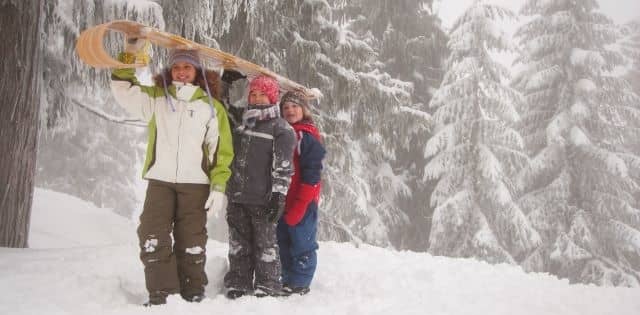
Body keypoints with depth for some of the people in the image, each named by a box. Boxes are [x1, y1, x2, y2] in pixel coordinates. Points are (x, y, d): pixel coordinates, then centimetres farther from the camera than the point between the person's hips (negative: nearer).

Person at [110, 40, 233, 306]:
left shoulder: (211, 106, 5)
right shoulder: (156, 98, 11)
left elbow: (221, 149, 2)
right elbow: (122, 87, 6)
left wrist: (219, 186, -6)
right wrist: (131, 54, -5)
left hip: (195, 184, -1)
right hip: (160, 181, 2)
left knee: (191, 242, 5)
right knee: (153, 238, -6)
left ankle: (193, 293, 15)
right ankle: (160, 292, 1)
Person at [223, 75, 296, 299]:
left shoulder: (281, 129, -5)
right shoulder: (240, 121, 14)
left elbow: (283, 166, -11)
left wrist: (279, 195, -16)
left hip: (263, 199, -6)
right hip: (237, 197, 6)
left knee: (265, 244, 0)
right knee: (238, 244, 11)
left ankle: (267, 289, 8)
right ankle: (237, 285, 20)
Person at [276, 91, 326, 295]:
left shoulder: (309, 137, -8)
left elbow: (311, 176, -14)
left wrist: (299, 206, -19)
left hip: (302, 204, -7)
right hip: (281, 202, 7)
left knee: (302, 245, 0)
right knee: (283, 244, 14)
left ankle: (300, 283, 10)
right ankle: (286, 280, 26)